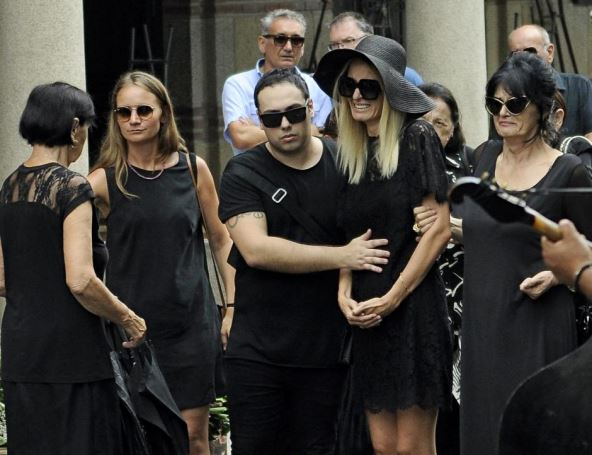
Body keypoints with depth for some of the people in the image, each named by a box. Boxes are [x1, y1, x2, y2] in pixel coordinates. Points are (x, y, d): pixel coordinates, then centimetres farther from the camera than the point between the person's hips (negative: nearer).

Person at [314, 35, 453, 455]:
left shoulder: (416, 138, -5)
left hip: (413, 306, -6)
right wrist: (345, 294, -3)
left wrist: (392, 298, -11)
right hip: (365, 314, 6)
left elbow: (438, 228, -9)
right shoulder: (350, 151, 13)